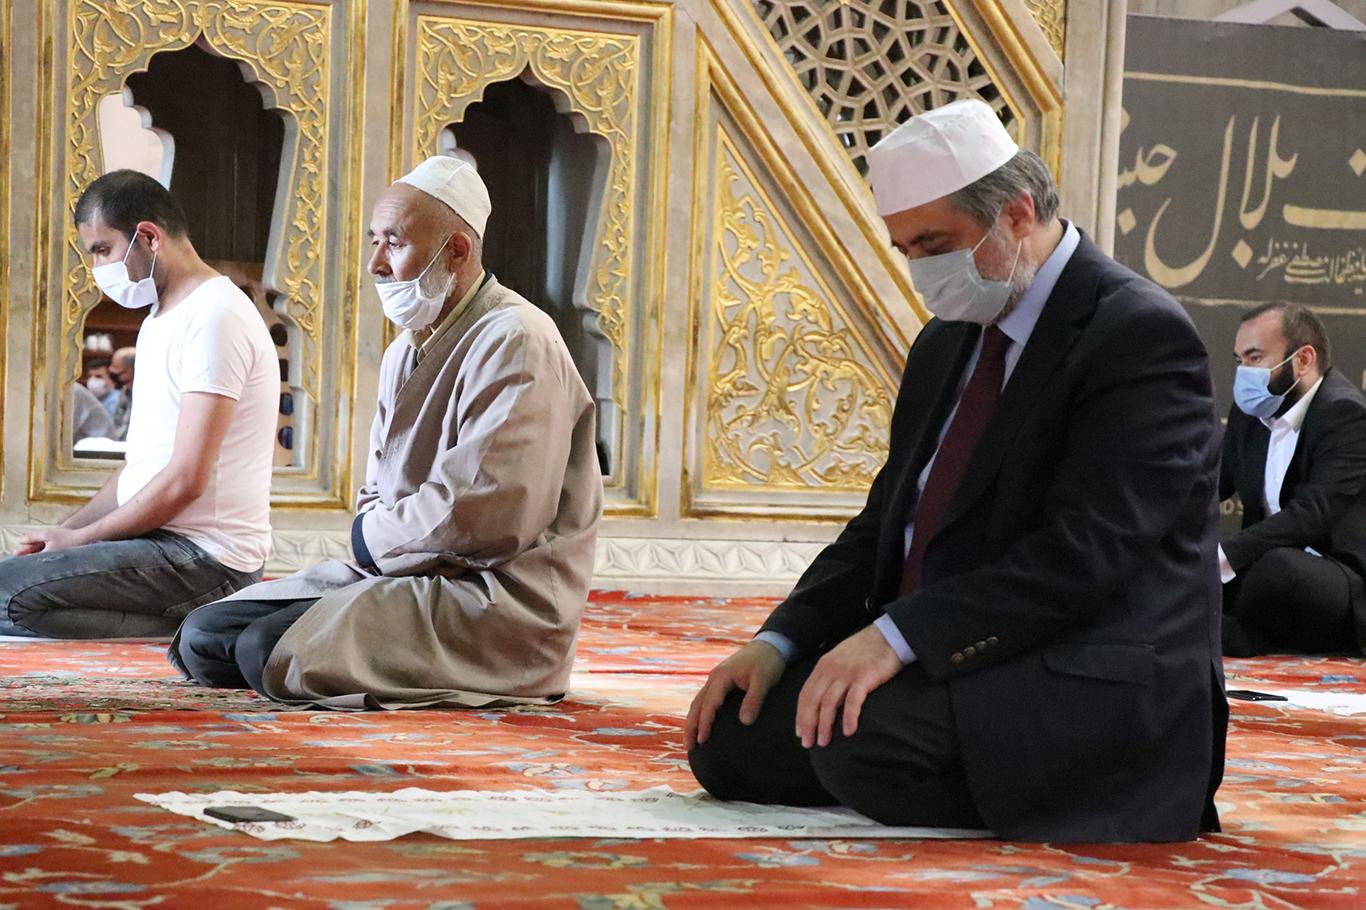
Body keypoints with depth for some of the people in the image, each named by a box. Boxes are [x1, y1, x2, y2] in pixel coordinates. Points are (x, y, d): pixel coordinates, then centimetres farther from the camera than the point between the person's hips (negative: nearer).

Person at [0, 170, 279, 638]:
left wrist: (80, 537, -10)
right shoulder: (161, 320, 19)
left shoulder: (213, 318, -15)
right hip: (167, 541, 10)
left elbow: (185, 480, -20)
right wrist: (65, 531, 8)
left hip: (207, 558, -10)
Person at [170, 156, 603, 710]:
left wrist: (374, 537, -7)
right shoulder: (405, 351, 18)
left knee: (270, 654, -25)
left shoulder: (514, 342, -14)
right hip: (393, 570, 10)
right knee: (204, 636, 1)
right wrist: (374, 529, -3)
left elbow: (480, 515, -24)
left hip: (501, 601, -9)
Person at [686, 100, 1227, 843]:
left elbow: (1081, 552, -22)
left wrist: (899, 635, -27)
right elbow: (887, 523, 15)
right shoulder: (946, 343, 15)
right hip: (939, 665, 9)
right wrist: (780, 642, -1)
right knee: (732, 734, -3)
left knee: (867, 736, -31)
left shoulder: (1141, 336, -13)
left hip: (1095, 678, -9)